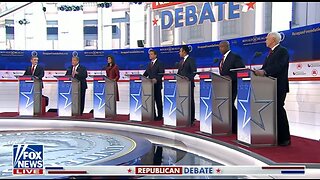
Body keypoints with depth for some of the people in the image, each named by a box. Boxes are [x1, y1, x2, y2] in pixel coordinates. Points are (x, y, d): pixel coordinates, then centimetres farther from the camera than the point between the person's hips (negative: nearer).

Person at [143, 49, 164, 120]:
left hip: (157, 85, -7)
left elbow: (161, 73, -16)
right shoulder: (149, 64, 18)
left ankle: (160, 116, 7)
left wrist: (156, 79, -30)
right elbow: (146, 73, 18)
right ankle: (153, 115, 15)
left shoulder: (160, 63, -5)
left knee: (158, 101, 0)